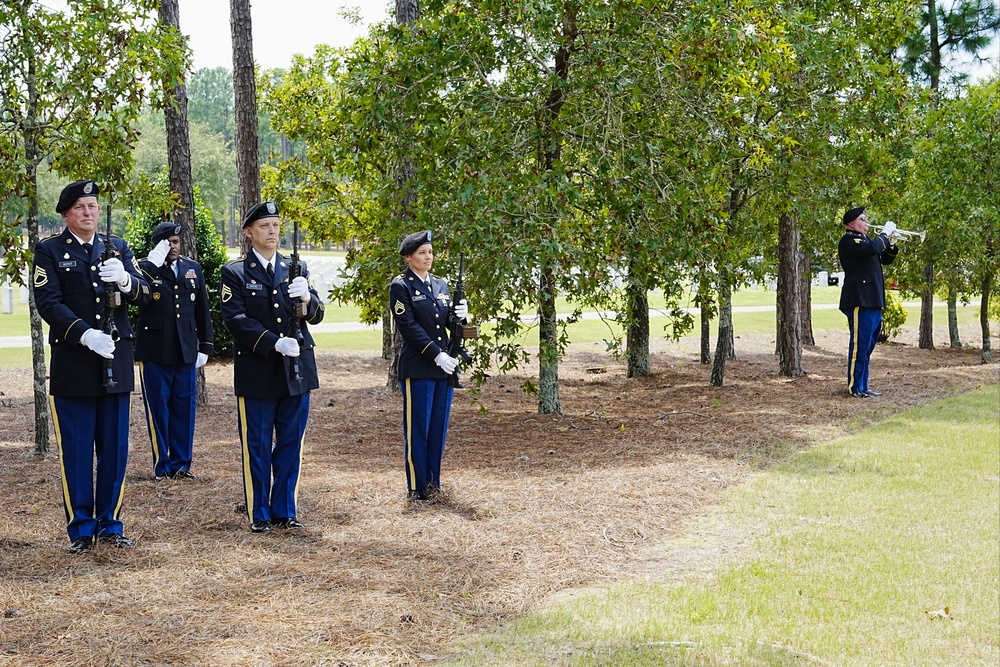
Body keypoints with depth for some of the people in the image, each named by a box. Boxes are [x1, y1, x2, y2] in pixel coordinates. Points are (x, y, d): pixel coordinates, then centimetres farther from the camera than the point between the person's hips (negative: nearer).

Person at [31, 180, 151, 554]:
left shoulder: (118, 248, 12)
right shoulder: (49, 252, 1)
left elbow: (144, 295, 3)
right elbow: (48, 302, -11)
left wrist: (125, 281, -20)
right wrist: (85, 335, -24)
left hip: (116, 363, 4)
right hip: (72, 366, -3)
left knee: (115, 449, 7)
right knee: (76, 451, 2)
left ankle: (110, 524, 18)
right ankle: (81, 529, 11)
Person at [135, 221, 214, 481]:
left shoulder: (193, 269, 12)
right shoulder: (146, 268, 0)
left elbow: (202, 311, 15)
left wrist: (205, 347, 11)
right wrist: (154, 262, -23)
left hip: (185, 352, 3)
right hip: (154, 352, -3)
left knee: (184, 408, 6)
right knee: (158, 410, 2)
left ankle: (181, 464, 14)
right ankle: (161, 466, 10)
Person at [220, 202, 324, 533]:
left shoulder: (296, 268, 12)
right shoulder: (235, 272, 0)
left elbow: (316, 316, 8)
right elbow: (235, 319, -10)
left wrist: (307, 298, -16)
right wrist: (275, 343, -20)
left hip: (296, 370, 4)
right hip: (257, 372, -4)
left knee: (290, 444, 9)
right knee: (257, 447, 3)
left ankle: (285, 511, 18)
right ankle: (259, 515, 12)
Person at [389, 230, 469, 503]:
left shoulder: (440, 285, 14)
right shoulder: (401, 286, -6)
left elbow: (448, 325, 16)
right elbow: (409, 327, -13)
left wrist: (460, 315, -8)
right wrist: (437, 355, -18)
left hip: (444, 366, 6)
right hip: (417, 368, -6)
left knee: (439, 427, 10)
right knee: (417, 429, -1)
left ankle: (433, 482, 19)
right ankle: (417, 488, 6)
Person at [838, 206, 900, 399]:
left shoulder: (864, 239, 23)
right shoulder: (849, 240, -8)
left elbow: (884, 260, 26)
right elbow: (872, 248, -25)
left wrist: (891, 244, 10)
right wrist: (885, 234, -9)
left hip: (873, 300, 10)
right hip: (860, 300, -10)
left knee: (867, 346, 11)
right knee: (859, 344, -9)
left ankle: (863, 386, 16)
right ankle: (855, 387, -6)